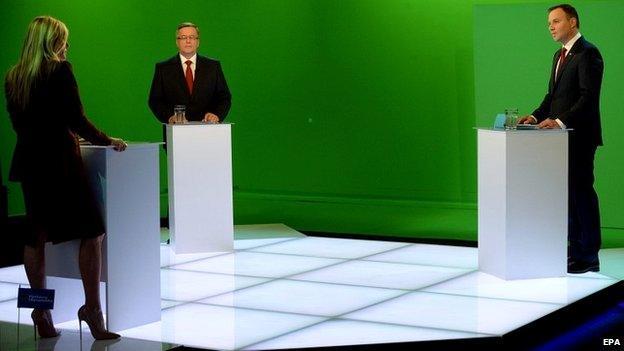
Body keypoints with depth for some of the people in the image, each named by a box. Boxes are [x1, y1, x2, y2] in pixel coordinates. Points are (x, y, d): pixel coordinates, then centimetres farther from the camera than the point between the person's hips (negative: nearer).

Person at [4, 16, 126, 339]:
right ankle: (92, 309, -3)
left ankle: (42, 314, 12)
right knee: (91, 233, 0)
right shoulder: (60, 71, -10)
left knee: (36, 235, 10)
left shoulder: (12, 76, 9)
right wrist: (107, 141, 0)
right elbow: (76, 119, -12)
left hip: (29, 161, 7)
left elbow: (18, 123, 16)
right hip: (59, 159, -7)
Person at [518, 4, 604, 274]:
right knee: (568, 193, 10)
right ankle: (575, 250, 17)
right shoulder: (560, 55, 19)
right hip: (562, 134, 9)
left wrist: (560, 121, -26)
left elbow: (589, 97, -19)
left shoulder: (588, 54, -11)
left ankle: (588, 258, 2)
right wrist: (537, 116, 4)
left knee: (582, 193, -5)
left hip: (579, 136, -9)